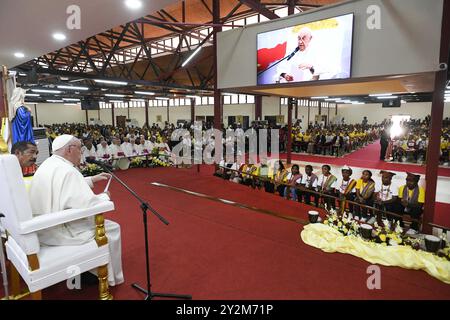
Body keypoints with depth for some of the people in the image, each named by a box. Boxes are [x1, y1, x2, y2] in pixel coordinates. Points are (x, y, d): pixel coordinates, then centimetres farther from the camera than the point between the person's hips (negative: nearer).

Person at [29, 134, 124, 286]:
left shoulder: (47, 164, 6)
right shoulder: (67, 170, -25)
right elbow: (88, 206, -28)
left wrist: (92, 179, 20)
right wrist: (104, 196, -9)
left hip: (42, 227, 10)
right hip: (58, 231, -10)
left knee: (97, 221, 27)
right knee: (112, 229, 4)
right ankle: (110, 277, 20)